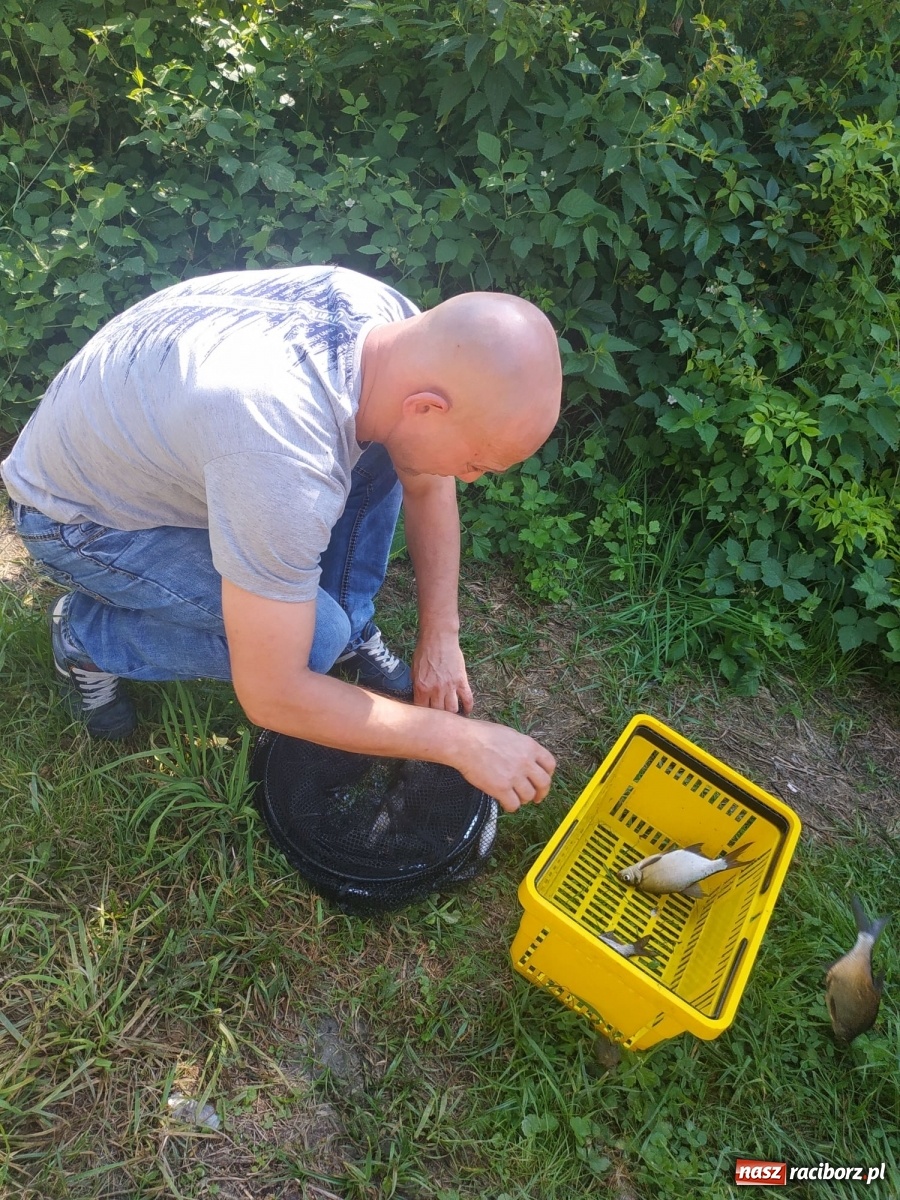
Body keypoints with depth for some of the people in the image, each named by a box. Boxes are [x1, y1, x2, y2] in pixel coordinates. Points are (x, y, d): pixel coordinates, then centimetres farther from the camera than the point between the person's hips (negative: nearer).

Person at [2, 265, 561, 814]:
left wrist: (441, 637, -5)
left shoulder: (396, 320, -19)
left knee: (381, 456, -11)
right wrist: (459, 739, -25)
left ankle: (350, 634, 5)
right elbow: (272, 698, -32)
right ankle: (86, 635, 0)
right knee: (316, 637, -24)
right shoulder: (285, 461, -43)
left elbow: (427, 486, -2)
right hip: (79, 515, -6)